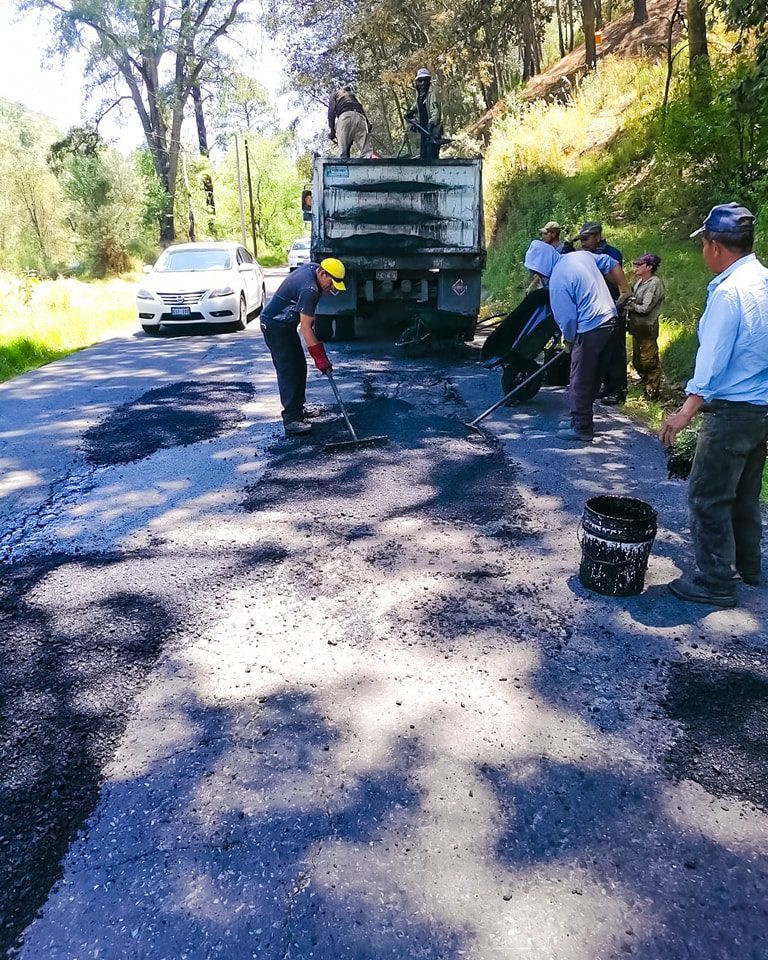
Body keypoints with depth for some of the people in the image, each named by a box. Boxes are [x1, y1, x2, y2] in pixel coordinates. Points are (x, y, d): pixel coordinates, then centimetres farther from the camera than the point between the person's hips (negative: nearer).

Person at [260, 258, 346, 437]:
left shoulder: (312, 267, 1)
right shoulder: (309, 290, -29)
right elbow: (305, 328, -32)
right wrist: (320, 357, -32)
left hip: (285, 323, 10)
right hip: (275, 326, -10)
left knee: (299, 367, 14)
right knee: (288, 371, -15)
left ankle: (297, 408, 25)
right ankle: (291, 420, -17)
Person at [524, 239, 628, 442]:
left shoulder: (557, 281, -17)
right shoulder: (581, 255, 8)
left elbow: (567, 318, -14)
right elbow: (612, 265, 17)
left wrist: (568, 341, 3)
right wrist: (624, 290, 24)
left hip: (590, 330, -9)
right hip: (609, 320, 9)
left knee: (581, 380, 1)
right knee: (592, 377, 17)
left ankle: (582, 428, 8)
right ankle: (581, 419, 28)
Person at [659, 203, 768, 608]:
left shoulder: (729, 291, -18)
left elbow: (712, 359, -22)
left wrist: (686, 412, -21)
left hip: (733, 410, -9)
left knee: (707, 496, -1)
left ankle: (716, 581, 6)